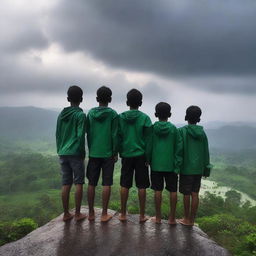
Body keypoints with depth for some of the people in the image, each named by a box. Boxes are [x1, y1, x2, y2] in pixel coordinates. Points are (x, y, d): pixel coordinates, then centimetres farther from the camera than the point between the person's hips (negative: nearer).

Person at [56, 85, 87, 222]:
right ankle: (78, 214, 11)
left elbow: (58, 135, 13)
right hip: (75, 153, -5)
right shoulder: (80, 115, -8)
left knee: (65, 184, 10)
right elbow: (80, 136, -13)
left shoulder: (61, 115, 10)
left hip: (63, 153, 6)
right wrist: (82, 153, -3)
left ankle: (66, 214, 18)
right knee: (78, 183, 4)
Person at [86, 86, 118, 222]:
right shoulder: (113, 114, -5)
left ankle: (91, 213, 17)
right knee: (106, 184, 4)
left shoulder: (90, 113, 5)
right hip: (108, 153, -3)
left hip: (93, 153, 3)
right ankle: (104, 214, 9)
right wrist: (115, 153, 1)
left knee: (91, 183, 9)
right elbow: (114, 135, -7)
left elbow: (88, 133, 7)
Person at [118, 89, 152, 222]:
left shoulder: (120, 117, 0)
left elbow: (117, 137, 2)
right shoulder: (145, 118, -6)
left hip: (126, 155, 2)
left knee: (124, 185, 9)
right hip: (141, 155, -2)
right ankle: (142, 215, 14)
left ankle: (123, 214, 17)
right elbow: (148, 138, -5)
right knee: (141, 186, 6)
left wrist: (120, 152, 13)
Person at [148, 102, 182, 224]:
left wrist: (149, 161, 10)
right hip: (171, 165, 0)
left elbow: (148, 146, 0)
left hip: (156, 165, 0)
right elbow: (179, 148, -3)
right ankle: (172, 218, 15)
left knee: (158, 191, 7)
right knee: (173, 191, 9)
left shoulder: (152, 128, -2)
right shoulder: (174, 129, -2)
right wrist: (177, 165, 2)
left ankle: (158, 217, 15)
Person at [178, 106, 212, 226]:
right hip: (198, 169, 4)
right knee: (195, 194, 9)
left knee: (186, 194, 6)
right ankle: (192, 219, 17)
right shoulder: (202, 133, 5)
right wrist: (206, 169, 16)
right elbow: (206, 152, 8)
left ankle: (187, 219, 17)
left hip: (186, 168, -4)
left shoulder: (182, 131, -9)